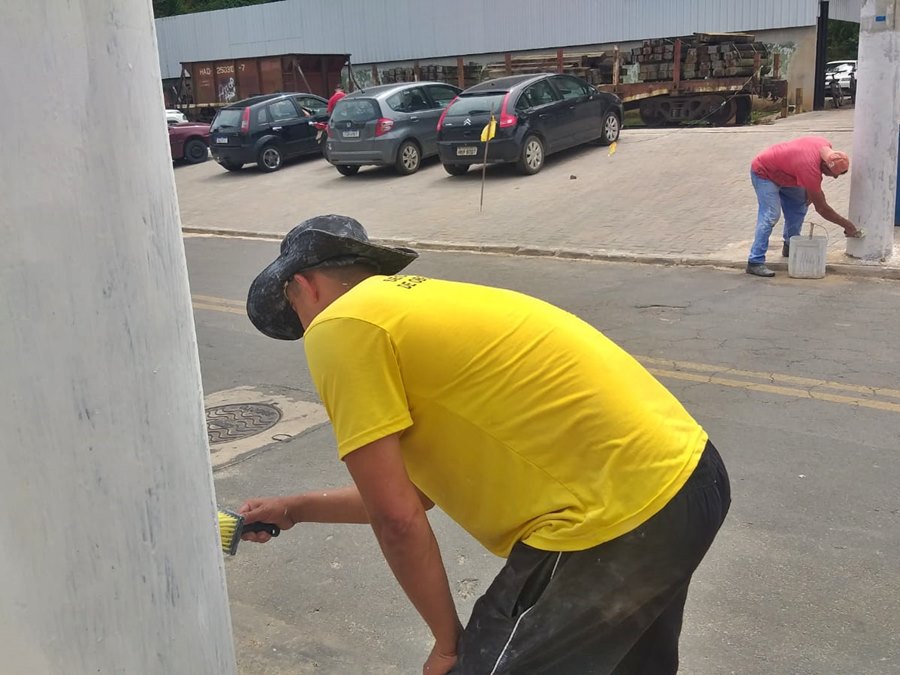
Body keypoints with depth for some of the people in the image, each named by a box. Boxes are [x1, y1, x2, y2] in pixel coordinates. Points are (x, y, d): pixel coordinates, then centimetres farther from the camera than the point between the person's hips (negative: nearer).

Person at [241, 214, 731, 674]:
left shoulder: (338, 327, -7)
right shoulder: (415, 304, 18)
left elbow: (395, 518, -11)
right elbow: (414, 491, 24)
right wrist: (295, 510, 34)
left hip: (615, 516, -10)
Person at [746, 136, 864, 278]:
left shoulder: (826, 146, -14)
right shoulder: (810, 168, -35)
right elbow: (821, 208, -24)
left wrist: (811, 191, -1)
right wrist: (847, 225, -17)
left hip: (781, 173, 9)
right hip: (762, 173, -9)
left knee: (800, 203, 8)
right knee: (770, 215, -21)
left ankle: (790, 246, 20)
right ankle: (755, 263, -24)